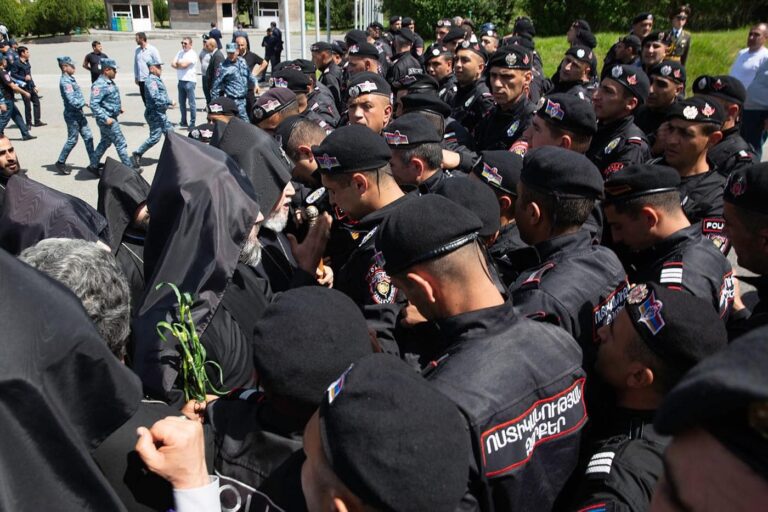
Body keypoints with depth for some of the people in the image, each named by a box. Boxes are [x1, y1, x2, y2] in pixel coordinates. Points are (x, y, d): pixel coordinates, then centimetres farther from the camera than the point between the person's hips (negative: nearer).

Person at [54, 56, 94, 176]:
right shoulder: (65, 81, -18)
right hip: (72, 114, -9)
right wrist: (85, 103, -16)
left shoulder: (70, 78, 10)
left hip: (78, 113, 9)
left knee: (88, 136, 10)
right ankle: (60, 163, 13)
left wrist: (83, 104, 11)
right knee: (72, 140, 0)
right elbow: (72, 100, -24)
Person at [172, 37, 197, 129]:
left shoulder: (192, 54, -8)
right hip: (181, 80, 8)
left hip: (190, 81, -8)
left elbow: (184, 64, -18)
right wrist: (181, 65, -8)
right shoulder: (180, 52, 15)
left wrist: (178, 63, 1)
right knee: (181, 103, 12)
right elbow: (173, 64, 9)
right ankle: (183, 122, 21)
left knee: (191, 103, -4)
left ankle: (193, 123, 0)